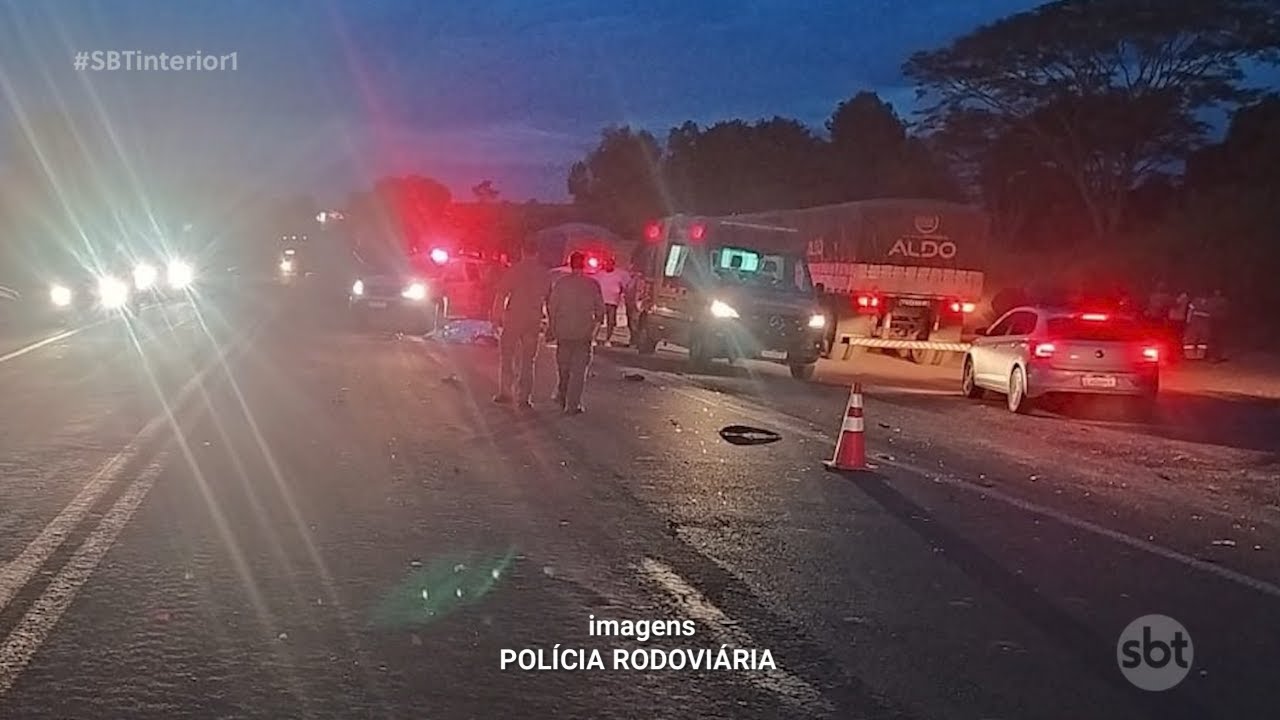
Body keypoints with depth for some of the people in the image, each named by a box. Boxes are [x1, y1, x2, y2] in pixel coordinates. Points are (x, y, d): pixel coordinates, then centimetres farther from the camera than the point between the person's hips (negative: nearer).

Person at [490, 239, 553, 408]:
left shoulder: (516, 269, -7)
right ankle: (525, 398, 7)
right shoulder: (546, 273, 2)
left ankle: (505, 393, 9)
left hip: (513, 318, -3)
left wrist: (497, 316, -2)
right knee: (527, 360, 9)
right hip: (534, 321, 3)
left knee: (506, 356, 10)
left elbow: (501, 293, -8)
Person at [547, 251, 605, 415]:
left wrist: (552, 328, 10)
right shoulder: (593, 284, -5)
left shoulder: (560, 283, -5)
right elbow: (600, 309, 0)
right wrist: (595, 325, 17)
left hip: (563, 332, 1)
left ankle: (562, 399, 29)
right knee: (579, 369, 3)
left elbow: (551, 307, -1)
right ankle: (572, 405, 0)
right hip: (584, 333, -1)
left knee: (564, 366, 18)